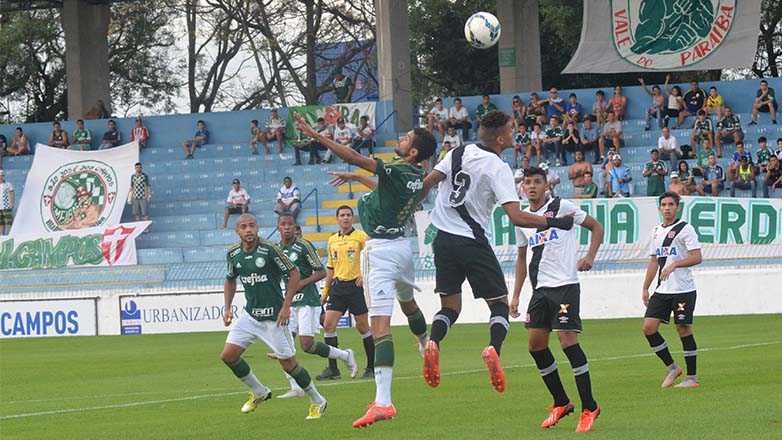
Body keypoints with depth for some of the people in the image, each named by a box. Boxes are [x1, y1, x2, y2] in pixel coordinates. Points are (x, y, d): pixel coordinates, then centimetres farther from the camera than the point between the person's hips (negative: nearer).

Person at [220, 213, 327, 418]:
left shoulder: (269, 249, -16)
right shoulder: (233, 253, 2)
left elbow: (294, 274, -11)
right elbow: (230, 279, 20)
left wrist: (286, 306, -15)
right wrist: (227, 308, 10)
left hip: (274, 316, -6)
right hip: (250, 315, 6)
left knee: (289, 364, -3)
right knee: (228, 355, -3)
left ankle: (317, 401, 17)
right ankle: (258, 392, 19)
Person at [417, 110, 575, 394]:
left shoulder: (459, 153, 4)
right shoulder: (498, 169, -11)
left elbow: (427, 182, 4)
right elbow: (517, 217, -19)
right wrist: (553, 223, -12)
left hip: (443, 239, 5)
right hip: (473, 242, -5)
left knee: (450, 305, 12)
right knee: (499, 303, 6)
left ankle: (433, 343, -17)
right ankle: (494, 348, -21)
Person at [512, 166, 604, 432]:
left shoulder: (562, 207, -3)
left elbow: (596, 227, 3)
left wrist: (590, 256, -12)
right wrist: (516, 295, 18)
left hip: (565, 285, -7)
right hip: (540, 288, 7)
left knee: (568, 341, -15)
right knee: (535, 344, 2)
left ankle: (589, 407, -8)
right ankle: (561, 403, 16)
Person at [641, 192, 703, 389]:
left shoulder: (685, 229, -5)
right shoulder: (656, 231, 15)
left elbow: (696, 257, -13)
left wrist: (674, 265, -24)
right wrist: (645, 288, 18)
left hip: (683, 289, -6)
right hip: (662, 291, 7)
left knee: (684, 329, -4)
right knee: (649, 327, -4)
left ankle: (692, 377, 6)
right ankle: (671, 368, 10)